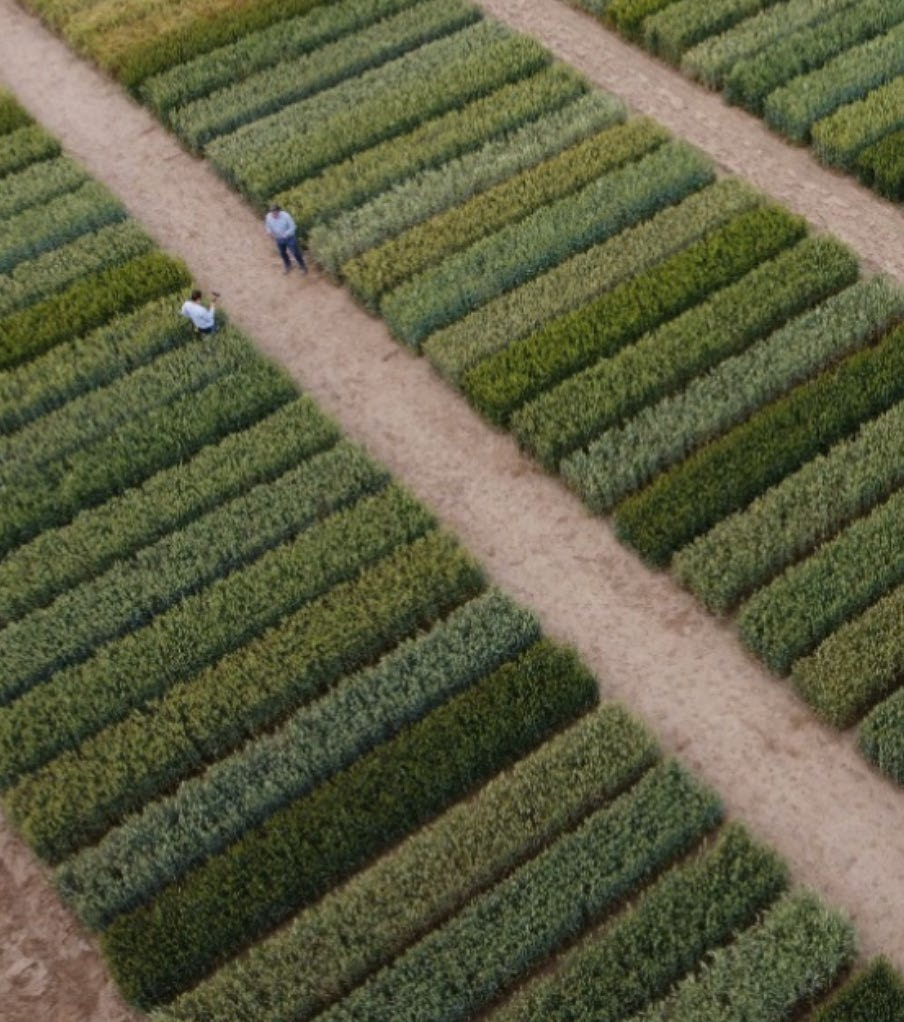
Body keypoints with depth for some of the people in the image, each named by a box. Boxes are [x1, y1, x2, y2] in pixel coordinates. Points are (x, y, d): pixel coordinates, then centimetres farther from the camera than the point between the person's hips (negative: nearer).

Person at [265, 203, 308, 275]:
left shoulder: (285, 216, -30)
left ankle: (303, 267, 33)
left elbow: (292, 227, -20)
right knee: (282, 253, 22)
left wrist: (285, 234, -31)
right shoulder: (268, 217, -19)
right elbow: (268, 226, 1)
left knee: (295, 253, 8)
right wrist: (270, 232, -21)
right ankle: (288, 266, 49)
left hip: (289, 237, -4)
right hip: (278, 239, 4)